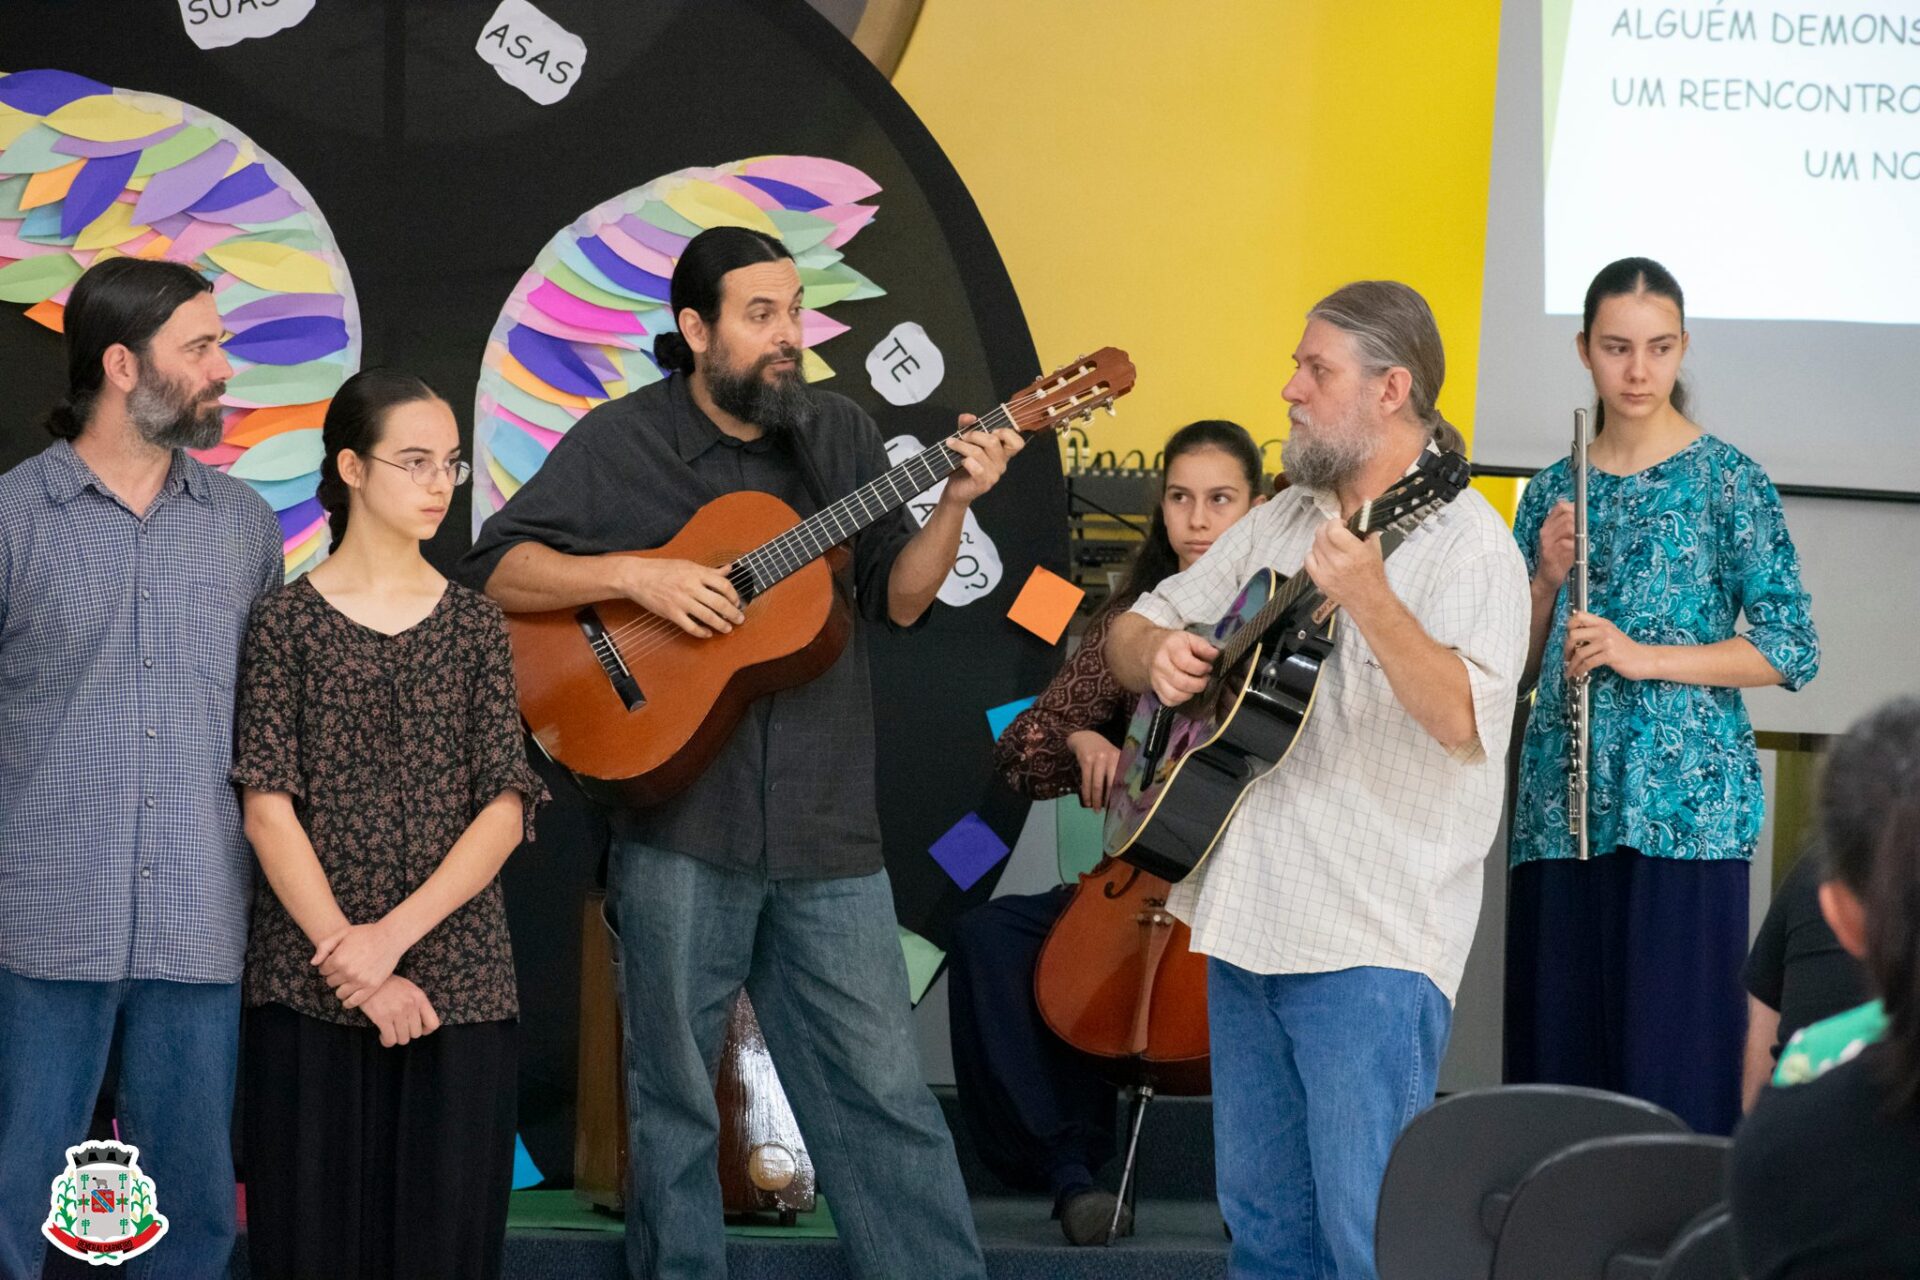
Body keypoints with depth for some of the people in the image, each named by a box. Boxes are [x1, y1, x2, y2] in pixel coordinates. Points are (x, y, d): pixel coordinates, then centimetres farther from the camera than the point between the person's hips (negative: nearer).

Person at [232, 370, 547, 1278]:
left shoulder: (474, 624, 8)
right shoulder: (287, 624, 2)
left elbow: (505, 810, -1)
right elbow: (268, 809, -4)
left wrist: (392, 937, -13)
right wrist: (357, 972, -13)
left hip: (456, 979, 2)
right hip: (308, 987, -2)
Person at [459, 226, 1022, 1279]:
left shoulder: (837, 435, 9)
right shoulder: (621, 443, -2)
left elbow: (897, 600, 9)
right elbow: (495, 573, -6)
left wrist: (953, 503, -7)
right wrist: (633, 575, -18)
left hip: (825, 829, 2)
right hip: (678, 828, -2)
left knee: (884, 1091, 2)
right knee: (674, 1101, 6)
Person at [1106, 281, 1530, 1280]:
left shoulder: (1463, 543, -10)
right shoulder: (1281, 523, 14)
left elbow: (1466, 724, -25)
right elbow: (1128, 635, 20)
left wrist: (1368, 600, -35)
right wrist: (1157, 654, -3)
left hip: (1372, 937, -8)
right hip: (1249, 917, 8)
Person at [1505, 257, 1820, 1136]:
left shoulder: (1726, 480, 0)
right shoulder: (1554, 492, 13)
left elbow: (1792, 652, -5)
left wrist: (1642, 656, -13)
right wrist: (1547, 579, -3)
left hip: (1684, 804, -4)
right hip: (1565, 802, 4)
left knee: (1670, 1059, -7)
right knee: (1558, 1050, 2)